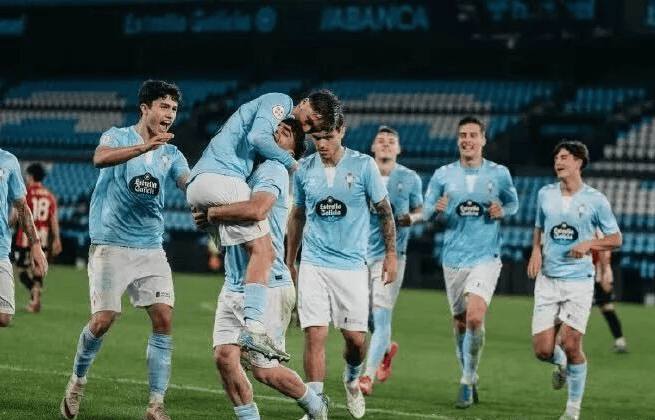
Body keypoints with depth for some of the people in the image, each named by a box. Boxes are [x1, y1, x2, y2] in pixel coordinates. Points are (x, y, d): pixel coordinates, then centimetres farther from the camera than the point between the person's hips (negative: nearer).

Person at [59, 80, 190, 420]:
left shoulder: (171, 154, 12)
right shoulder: (118, 137, -2)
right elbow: (100, 158, -25)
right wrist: (145, 147, -38)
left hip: (151, 249, 4)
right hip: (110, 245, -4)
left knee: (164, 318, -9)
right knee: (103, 319, -11)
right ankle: (77, 381, 17)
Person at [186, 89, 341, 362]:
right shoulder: (281, 102, 1)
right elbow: (258, 137, -15)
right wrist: (292, 163, -4)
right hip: (220, 177, -10)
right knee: (263, 250, -16)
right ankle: (253, 328, -27)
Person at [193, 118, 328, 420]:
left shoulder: (273, 169, -11)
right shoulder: (248, 169, 15)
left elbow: (256, 210, -30)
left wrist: (211, 213, -18)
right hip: (234, 286, 7)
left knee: (263, 369, -1)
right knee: (224, 356, -6)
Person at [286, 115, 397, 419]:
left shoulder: (363, 165, -6)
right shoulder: (304, 169, 2)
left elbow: (384, 211, 3)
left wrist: (391, 254, 0)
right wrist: (289, 263, 17)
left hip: (352, 265, -1)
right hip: (313, 265, 1)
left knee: (355, 338, 0)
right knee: (315, 336, -9)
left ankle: (352, 380, 33)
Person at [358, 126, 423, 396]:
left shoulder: (410, 178, 3)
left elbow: (420, 211, 13)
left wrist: (412, 218, -10)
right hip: (361, 252, 3)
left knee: (381, 315, -14)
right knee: (366, 316, 9)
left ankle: (368, 376, -13)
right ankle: (387, 349, 41)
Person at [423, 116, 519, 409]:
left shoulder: (499, 174, 1)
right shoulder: (443, 175, 3)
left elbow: (513, 203, 14)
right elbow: (427, 211, 8)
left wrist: (502, 211, -8)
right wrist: (437, 210, -15)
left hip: (486, 257, -2)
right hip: (453, 258, 3)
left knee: (475, 318, -19)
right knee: (460, 323, 9)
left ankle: (467, 381, -6)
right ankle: (469, 377, 28)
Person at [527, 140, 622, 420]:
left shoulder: (596, 200, -3)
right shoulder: (545, 194, 7)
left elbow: (615, 238, 4)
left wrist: (589, 244, -14)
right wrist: (536, 251, 3)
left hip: (578, 280, -3)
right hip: (547, 279, 3)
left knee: (571, 344, -12)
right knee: (543, 350, -5)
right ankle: (561, 365, 33)